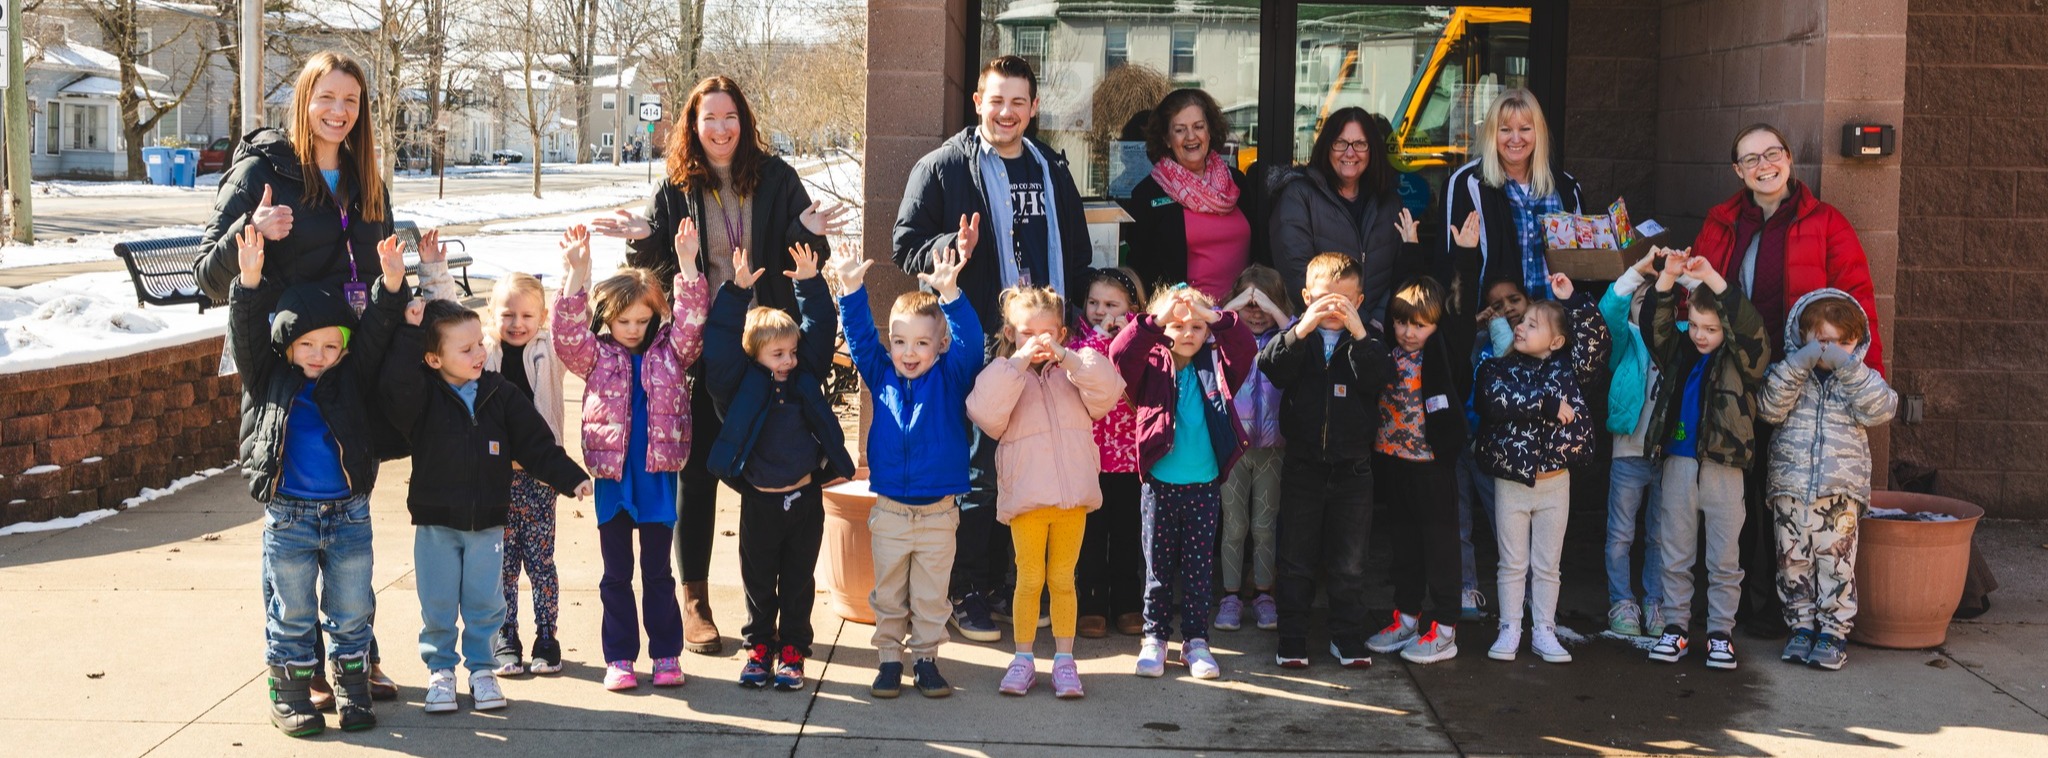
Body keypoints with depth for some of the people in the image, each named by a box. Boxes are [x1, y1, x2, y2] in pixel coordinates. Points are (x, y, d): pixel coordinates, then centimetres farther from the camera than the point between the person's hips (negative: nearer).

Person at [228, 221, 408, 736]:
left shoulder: (354, 374, 1)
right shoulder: (267, 376, -1)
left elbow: (377, 330, -8)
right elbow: (247, 332, -12)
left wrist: (392, 287, -24)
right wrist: (250, 283, -26)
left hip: (349, 514, 1)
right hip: (287, 515, -1)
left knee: (352, 611, 10)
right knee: (291, 613, 8)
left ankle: (352, 689, 25)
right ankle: (289, 694, 21)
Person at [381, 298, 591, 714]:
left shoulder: (500, 394, 0)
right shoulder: (423, 395, -7)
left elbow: (536, 443, 2)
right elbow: (396, 383, -31)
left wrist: (570, 477, -5)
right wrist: (410, 333, -34)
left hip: (488, 521, 2)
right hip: (435, 522, -2)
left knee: (484, 602, 8)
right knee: (438, 604, 6)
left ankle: (482, 669, 23)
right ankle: (440, 670, 22)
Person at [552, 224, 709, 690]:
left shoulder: (668, 352, 5)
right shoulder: (597, 356, 2)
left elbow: (690, 321, -7)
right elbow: (568, 331, -12)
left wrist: (687, 264, -16)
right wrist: (576, 273, -22)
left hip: (658, 476, 0)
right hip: (612, 477, 0)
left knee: (658, 572, 9)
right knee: (616, 574, 9)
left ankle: (666, 654, 17)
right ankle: (619, 658, 16)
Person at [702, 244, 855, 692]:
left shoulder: (806, 377, 3)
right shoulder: (740, 383, -5)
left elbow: (821, 330, 4)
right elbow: (720, 344, -15)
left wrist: (810, 285, -4)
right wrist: (737, 293, -19)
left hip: (806, 498, 2)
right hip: (759, 501, -2)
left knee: (798, 582, 10)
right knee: (759, 581, 11)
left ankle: (792, 650, 20)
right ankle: (760, 647, 25)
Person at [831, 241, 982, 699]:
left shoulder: (950, 378, -4)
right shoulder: (882, 376, 2)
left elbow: (969, 340, -18)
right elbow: (859, 336, -2)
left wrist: (950, 295, -33)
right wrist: (851, 290, -17)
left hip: (938, 513, -1)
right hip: (889, 512, 2)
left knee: (931, 597, 8)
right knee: (888, 596, 10)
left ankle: (926, 659, 21)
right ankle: (889, 659, 21)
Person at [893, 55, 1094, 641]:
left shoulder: (1052, 170, 14)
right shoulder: (943, 167, 0)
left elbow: (1076, 252, 21)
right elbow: (906, 245, -1)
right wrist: (952, 248, -21)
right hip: (975, 345, -5)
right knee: (977, 471, -2)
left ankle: (1017, 583, 20)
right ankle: (968, 593, 8)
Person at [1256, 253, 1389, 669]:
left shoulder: (1366, 340, 2)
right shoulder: (1296, 336, 1)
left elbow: (1377, 378, -17)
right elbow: (1272, 367, -19)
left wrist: (1358, 334, -28)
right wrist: (1301, 329, -32)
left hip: (1353, 467, 0)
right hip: (1303, 466, 0)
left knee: (1349, 563, 8)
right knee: (1296, 560, 7)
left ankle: (1348, 637, 20)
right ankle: (1292, 639, 17)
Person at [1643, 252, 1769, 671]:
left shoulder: (1741, 360, -2)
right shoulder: (1679, 352, 8)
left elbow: (1749, 326, -19)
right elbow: (1656, 325, -4)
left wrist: (1712, 278, -26)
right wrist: (1668, 279, -17)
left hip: (1723, 468, -3)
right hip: (1678, 464, 3)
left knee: (1724, 559, 6)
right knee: (1675, 554, 9)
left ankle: (1721, 633, 15)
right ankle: (1675, 627, 17)